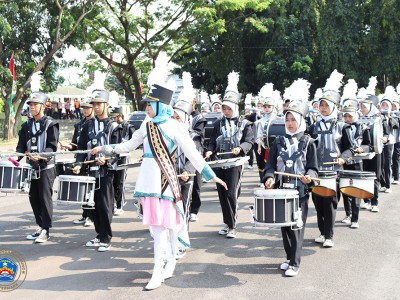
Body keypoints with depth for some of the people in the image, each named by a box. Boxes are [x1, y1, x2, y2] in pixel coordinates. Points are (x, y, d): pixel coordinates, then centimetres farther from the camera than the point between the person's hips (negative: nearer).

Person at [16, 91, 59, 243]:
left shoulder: (51, 124, -5)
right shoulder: (26, 125, 12)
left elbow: (52, 147, -12)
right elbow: (21, 145, 13)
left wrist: (40, 155, -28)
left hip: (46, 167, -6)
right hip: (32, 167, 6)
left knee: (45, 197, -5)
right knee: (33, 198, 9)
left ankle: (46, 230, 1)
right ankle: (40, 226, 23)